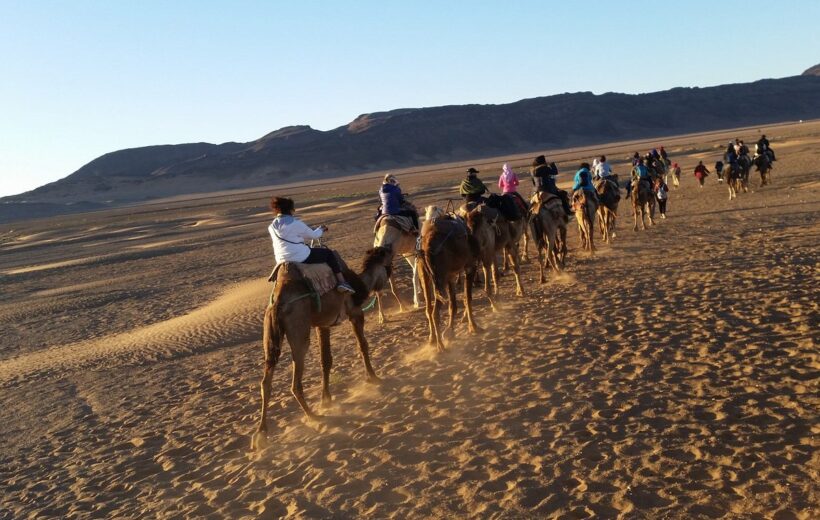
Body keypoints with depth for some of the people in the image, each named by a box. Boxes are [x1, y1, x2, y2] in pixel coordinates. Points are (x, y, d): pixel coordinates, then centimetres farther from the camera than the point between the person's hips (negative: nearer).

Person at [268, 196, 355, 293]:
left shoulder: (272, 226, 7)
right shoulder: (295, 223, -12)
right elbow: (313, 235, 0)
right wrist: (321, 229, 24)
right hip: (301, 257, -7)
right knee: (329, 253, 12)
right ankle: (341, 282, 6)